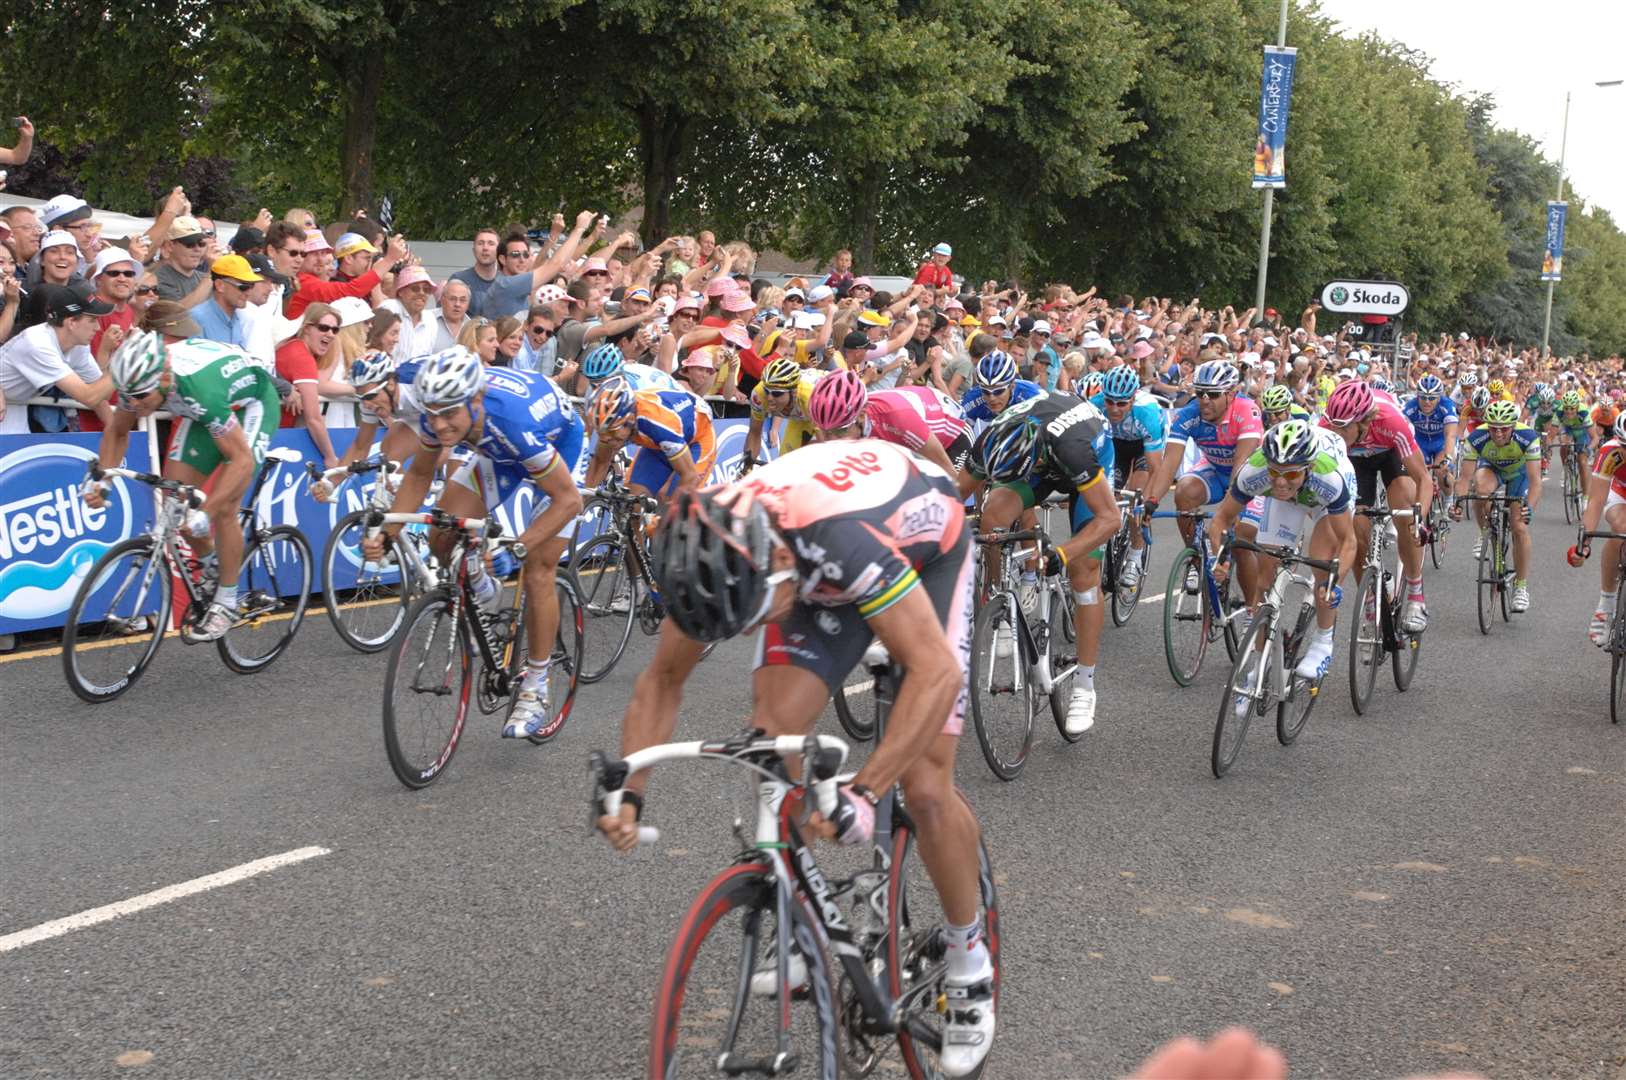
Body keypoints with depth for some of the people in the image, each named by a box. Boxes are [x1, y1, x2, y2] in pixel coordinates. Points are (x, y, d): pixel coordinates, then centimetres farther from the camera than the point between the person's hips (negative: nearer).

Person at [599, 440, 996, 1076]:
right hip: (819, 577, 5)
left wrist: (864, 792, -54)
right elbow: (664, 678, -13)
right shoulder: (714, 551, -27)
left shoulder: (844, 536, -45)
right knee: (770, 735, -17)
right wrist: (628, 790, -26)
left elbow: (936, 671, -46)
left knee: (925, 789, -13)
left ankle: (969, 963, 9)